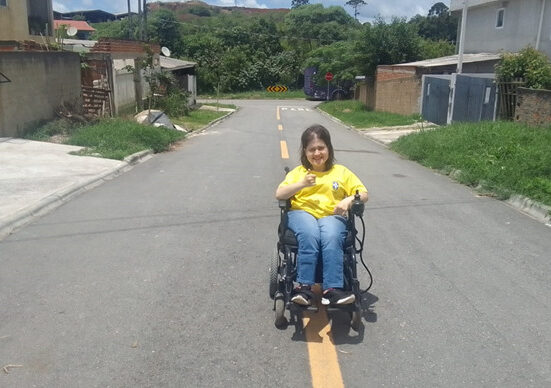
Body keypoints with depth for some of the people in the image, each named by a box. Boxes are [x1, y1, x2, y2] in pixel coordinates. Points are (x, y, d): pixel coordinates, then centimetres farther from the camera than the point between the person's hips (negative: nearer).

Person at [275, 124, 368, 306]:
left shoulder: (341, 172, 20)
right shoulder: (298, 172, 21)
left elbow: (363, 194, 14)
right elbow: (279, 194, 7)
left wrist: (348, 200, -9)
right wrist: (302, 184, -8)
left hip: (331, 215, 0)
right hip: (302, 212, 0)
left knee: (332, 237, -36)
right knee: (309, 235, -36)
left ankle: (332, 289, -36)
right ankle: (304, 286, -34)